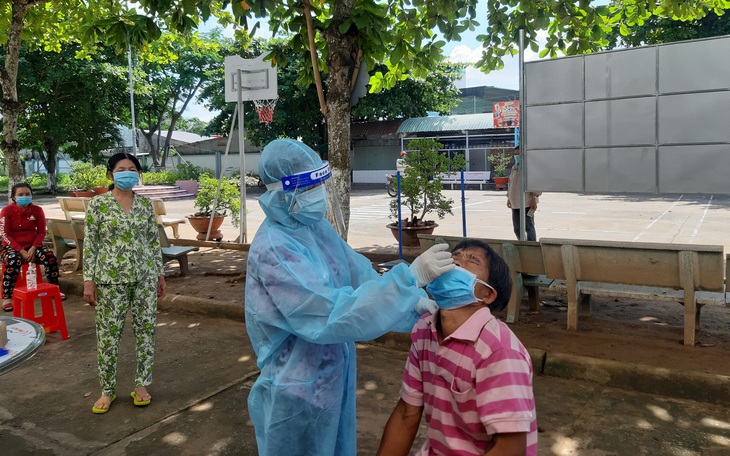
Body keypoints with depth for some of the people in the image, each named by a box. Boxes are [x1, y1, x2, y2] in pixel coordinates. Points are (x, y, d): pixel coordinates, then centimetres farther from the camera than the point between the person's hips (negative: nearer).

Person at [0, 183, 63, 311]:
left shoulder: (37, 210, 1)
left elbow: (41, 232, 2)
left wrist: (33, 248, -15)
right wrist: (21, 251, -19)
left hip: (32, 245, 2)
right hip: (12, 247, -2)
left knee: (50, 257, -26)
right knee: (13, 261, -36)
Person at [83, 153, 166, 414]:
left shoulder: (146, 204, 6)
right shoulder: (98, 203, -2)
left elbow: (154, 241, 10)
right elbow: (90, 244, -3)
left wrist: (160, 274, 8)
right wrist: (89, 280, -8)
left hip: (145, 277, 3)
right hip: (111, 278, -2)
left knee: (145, 330, 6)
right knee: (108, 334, 4)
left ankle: (141, 385, 21)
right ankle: (107, 390, 20)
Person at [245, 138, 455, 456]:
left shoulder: (317, 227, -2)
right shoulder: (273, 250, -28)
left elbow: (359, 274, 3)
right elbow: (334, 314, -33)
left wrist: (414, 303, -8)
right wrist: (411, 276, -35)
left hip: (333, 377, 8)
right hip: (298, 390, -7)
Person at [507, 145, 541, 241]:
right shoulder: (514, 168, 16)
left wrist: (534, 198, -16)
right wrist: (509, 199, 18)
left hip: (527, 203, -7)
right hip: (515, 203, 7)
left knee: (529, 227, -5)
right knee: (517, 228, 11)